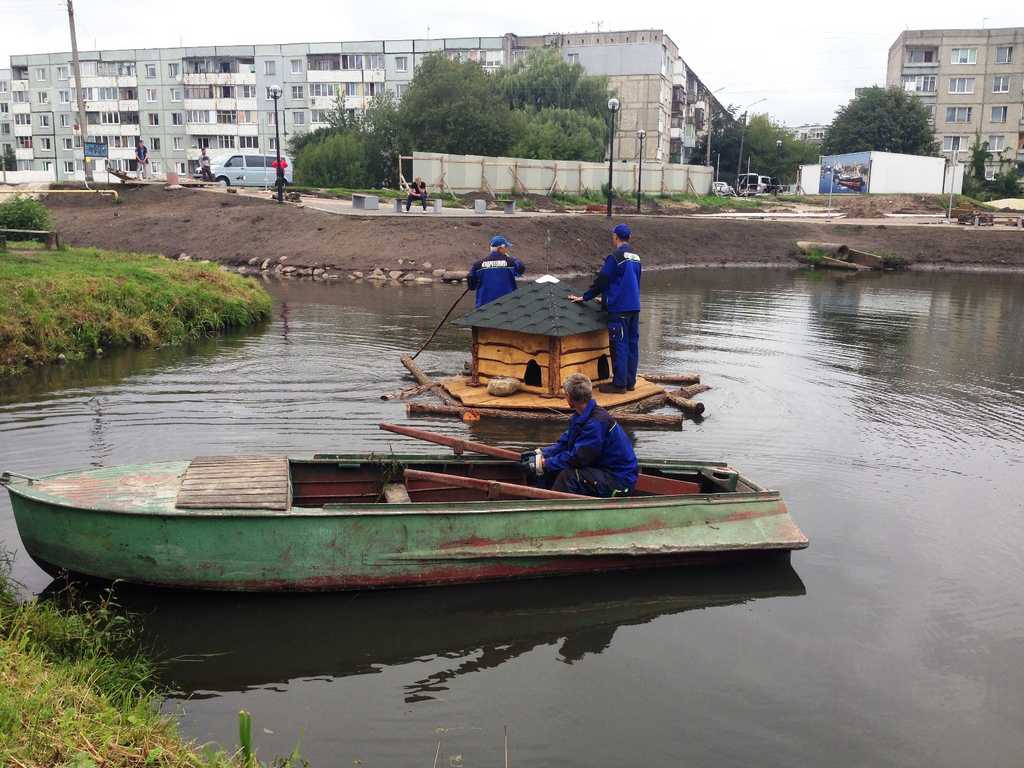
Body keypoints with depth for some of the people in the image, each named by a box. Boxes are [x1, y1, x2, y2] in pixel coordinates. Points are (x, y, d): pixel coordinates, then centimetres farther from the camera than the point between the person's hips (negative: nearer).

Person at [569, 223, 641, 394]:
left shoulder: (615, 257, -12)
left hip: (619, 308, -8)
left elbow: (601, 281, -9)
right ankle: (630, 381, 16)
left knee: (619, 345, -5)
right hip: (634, 306, 8)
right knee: (632, 343, 10)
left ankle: (619, 384, -3)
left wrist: (584, 297, 4)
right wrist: (606, 298, 31)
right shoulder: (635, 257, 13)